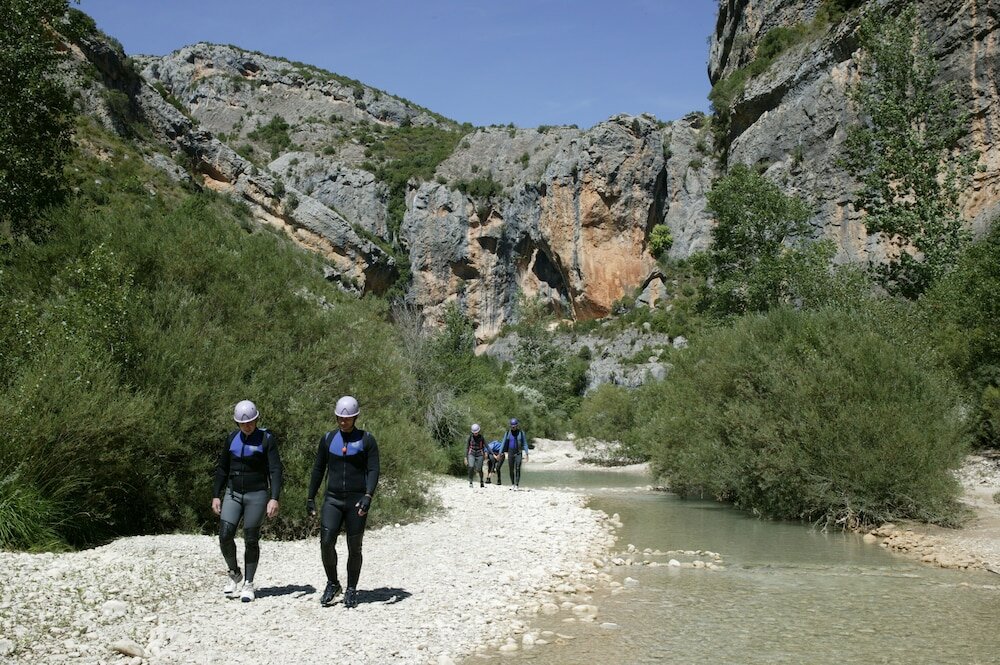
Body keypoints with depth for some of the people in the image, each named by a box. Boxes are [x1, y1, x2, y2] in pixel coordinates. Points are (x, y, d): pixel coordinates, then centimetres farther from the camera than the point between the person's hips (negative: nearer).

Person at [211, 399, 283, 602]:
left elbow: (275, 470, -11)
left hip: (257, 495, -3)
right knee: (225, 535, -8)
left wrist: (274, 498, -20)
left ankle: (248, 584, 13)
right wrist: (216, 495, 8)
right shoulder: (232, 439, 6)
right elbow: (222, 469, 14)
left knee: (251, 539, 1)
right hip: (233, 494, 3)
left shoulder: (266, 439, -6)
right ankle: (234, 574, 16)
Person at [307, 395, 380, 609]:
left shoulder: (366, 440, -1)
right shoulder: (328, 439, 7)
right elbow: (318, 469, 14)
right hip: (332, 500, 2)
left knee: (354, 547, 4)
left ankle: (351, 591, 18)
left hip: (356, 501, -2)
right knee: (326, 542, -12)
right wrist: (310, 498, 13)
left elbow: (373, 470, -6)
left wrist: (368, 496, -21)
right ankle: (332, 585, 8)